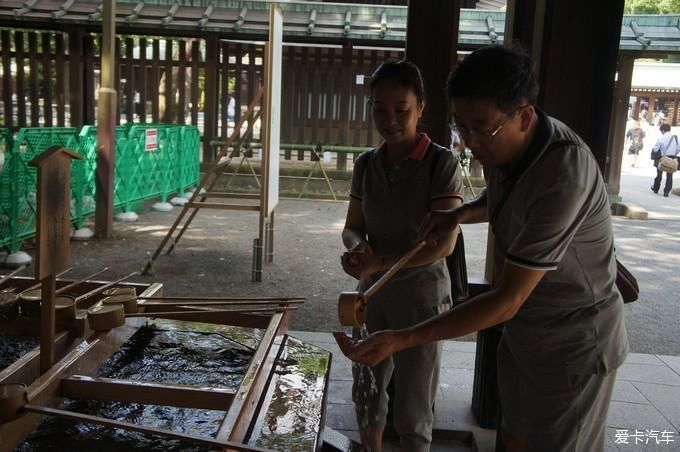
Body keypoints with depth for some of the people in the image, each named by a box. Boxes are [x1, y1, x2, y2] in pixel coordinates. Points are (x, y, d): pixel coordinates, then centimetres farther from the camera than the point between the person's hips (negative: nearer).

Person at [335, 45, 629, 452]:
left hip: (573, 342, -7)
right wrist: (459, 213, -6)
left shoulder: (564, 176, -34)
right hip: (524, 329, 8)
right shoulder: (503, 142, -8)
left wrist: (401, 340, -35)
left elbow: (507, 301, -32)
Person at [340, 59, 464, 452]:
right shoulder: (367, 164, 2)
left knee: (412, 407, 6)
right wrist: (358, 246, -17)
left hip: (421, 297, -5)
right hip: (373, 294, 5)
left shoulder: (442, 163, -13)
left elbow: (444, 243, -18)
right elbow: (353, 227, 7)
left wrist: (380, 262, -26)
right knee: (367, 390, 18)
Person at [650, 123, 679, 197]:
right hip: (672, 159, 3)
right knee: (669, 176, 7)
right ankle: (666, 191, 5)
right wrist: (673, 154, 17)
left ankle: (655, 188, 30)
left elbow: (655, 149, -13)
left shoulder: (661, 138, -14)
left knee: (659, 174, 15)